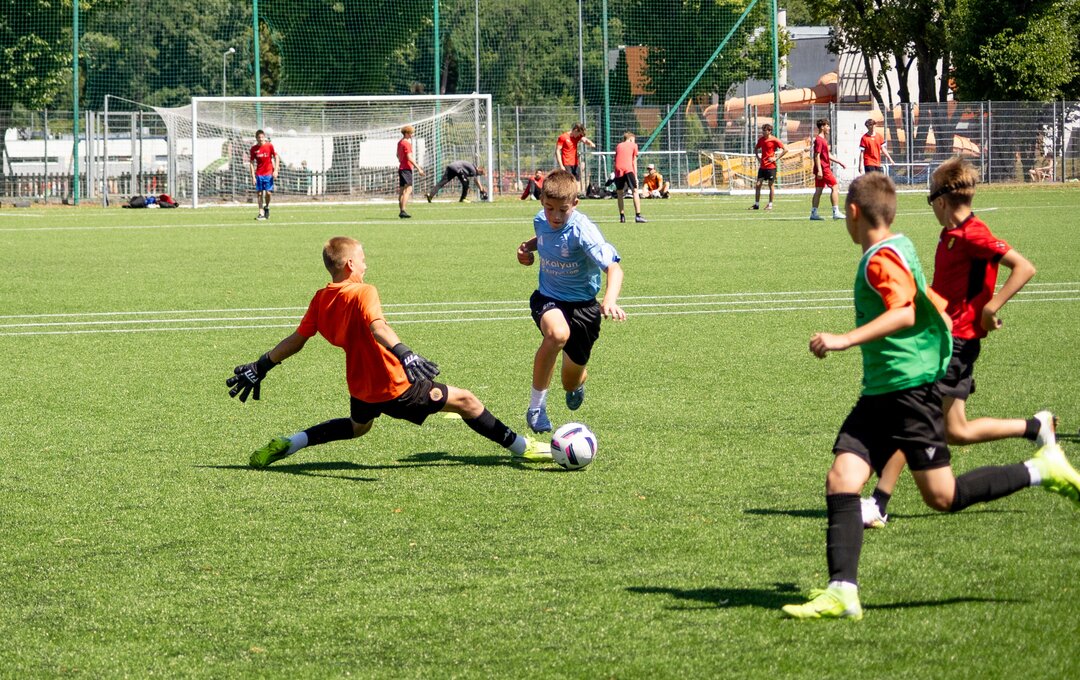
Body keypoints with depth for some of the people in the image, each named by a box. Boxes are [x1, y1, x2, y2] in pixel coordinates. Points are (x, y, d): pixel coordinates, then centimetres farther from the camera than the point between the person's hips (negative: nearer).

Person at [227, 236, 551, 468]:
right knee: (464, 401, 2)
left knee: (358, 426, 37)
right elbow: (377, 327, -37)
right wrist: (406, 356, -51)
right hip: (395, 388, -8)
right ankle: (520, 447, 7)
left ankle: (284, 446, 26)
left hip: (360, 388, 8)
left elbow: (296, 339, 6)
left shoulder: (321, 300, 2)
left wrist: (260, 367, 16)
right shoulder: (363, 293, -19)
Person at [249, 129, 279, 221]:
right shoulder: (254, 149, 1)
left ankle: (266, 207, 18)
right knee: (259, 193, -1)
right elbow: (251, 163, 5)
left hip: (269, 173, -2)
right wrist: (253, 176, -2)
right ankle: (261, 213, 4)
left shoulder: (270, 146, -2)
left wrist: (275, 171, -7)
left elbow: (276, 158, 2)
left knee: (268, 192, -10)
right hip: (259, 174, 2)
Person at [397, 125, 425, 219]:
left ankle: (401, 211, 13)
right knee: (408, 190, -13)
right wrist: (418, 168, -21)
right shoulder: (406, 143, -14)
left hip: (401, 168, 10)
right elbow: (409, 158, -21)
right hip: (407, 169, -10)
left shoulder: (400, 142, 15)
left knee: (402, 190, 11)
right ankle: (403, 210, -21)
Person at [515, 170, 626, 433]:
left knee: (572, 382, 9)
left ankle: (577, 383, 53)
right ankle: (536, 406, -21)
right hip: (547, 299, 2)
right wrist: (528, 246, -2)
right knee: (558, 333, -37)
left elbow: (613, 267, -36)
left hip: (582, 305, -2)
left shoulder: (582, 231, -25)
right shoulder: (541, 221, -8)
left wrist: (610, 300, -54)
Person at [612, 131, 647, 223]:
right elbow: (634, 162, 13)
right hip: (628, 169, -3)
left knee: (619, 193, 12)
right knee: (634, 191, -3)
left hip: (618, 170, 3)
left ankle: (622, 216, 13)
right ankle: (638, 215, -14)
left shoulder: (618, 146, 25)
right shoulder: (633, 145, 16)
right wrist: (636, 176, 12)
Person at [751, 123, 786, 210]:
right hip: (762, 166, 6)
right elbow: (756, 149, 26)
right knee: (758, 185, 3)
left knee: (771, 185, 2)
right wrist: (758, 158, 11)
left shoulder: (774, 140, -9)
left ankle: (770, 204, 9)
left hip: (771, 166, -6)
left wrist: (776, 158, -14)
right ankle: (756, 204, 10)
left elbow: (785, 149, -11)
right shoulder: (761, 139, 8)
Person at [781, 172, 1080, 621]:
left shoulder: (881, 259, -14)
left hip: (911, 387, -10)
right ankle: (843, 592, -12)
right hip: (879, 393, 10)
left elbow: (904, 313, -29)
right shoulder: (900, 248, 15)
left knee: (942, 497, -5)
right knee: (841, 480, -6)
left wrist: (846, 340, -35)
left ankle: (1043, 472, 9)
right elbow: (934, 305, 25)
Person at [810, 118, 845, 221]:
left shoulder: (823, 139, 19)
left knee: (818, 190, 8)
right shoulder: (819, 140, -13)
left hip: (821, 170, 10)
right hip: (823, 169, -10)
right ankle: (836, 212, -8)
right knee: (834, 188, -7)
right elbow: (817, 156, -19)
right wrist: (819, 170, -24)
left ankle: (814, 213, 7)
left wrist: (839, 162, 26)